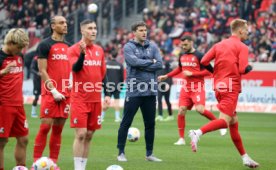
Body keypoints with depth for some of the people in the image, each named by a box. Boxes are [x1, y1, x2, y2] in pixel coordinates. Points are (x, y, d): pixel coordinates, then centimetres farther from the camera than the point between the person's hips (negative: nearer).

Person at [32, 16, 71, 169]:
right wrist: (53, 91, -14)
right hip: (50, 93, -6)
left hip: (66, 94, 6)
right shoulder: (45, 45, -3)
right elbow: (43, 71, -8)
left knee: (58, 128, 6)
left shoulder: (68, 46, 16)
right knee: (46, 126, -10)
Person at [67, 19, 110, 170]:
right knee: (81, 134, -11)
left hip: (96, 99, 5)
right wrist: (82, 52, -33)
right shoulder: (74, 49, -4)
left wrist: (107, 94, 12)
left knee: (89, 135, 8)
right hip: (80, 99, -5)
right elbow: (75, 68, -19)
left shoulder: (99, 50, 12)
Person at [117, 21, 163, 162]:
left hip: (150, 91, 4)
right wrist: (151, 62, -6)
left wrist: (142, 65, -9)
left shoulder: (152, 47, 11)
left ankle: (149, 153, 18)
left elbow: (159, 64, -1)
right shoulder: (128, 47, -1)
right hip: (134, 91, -4)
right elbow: (134, 62, -17)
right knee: (126, 123, -1)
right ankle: (121, 153, 7)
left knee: (150, 124, 8)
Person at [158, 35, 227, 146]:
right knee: (181, 111, -3)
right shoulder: (182, 56, 11)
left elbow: (209, 71, -11)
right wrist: (166, 76, 25)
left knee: (200, 109, -22)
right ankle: (181, 139, 5)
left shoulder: (199, 56, -9)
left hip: (197, 87, -6)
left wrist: (192, 73, -15)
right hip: (186, 87, 6)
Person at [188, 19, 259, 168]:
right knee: (225, 121, -15)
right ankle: (198, 133, -38)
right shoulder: (242, 47, -3)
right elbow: (243, 69, -14)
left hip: (219, 86, 8)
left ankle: (244, 157, 18)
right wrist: (249, 68, 7)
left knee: (234, 121, 13)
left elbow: (204, 62, 5)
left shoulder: (219, 45, 14)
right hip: (231, 87, -8)